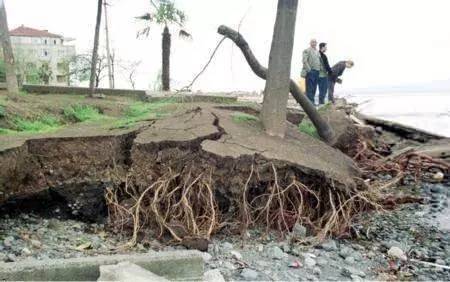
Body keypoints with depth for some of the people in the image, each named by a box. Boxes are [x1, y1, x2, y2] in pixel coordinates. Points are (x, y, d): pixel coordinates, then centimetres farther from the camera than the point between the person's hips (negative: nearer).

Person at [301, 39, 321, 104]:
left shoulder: (317, 52, 22)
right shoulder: (307, 51, -2)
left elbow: (319, 61, 27)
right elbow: (304, 61, -12)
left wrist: (320, 69, 14)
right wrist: (309, 69, -19)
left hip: (317, 71, 8)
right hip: (310, 71, -7)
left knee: (314, 88, 7)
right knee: (310, 88, -8)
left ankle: (312, 102, 12)